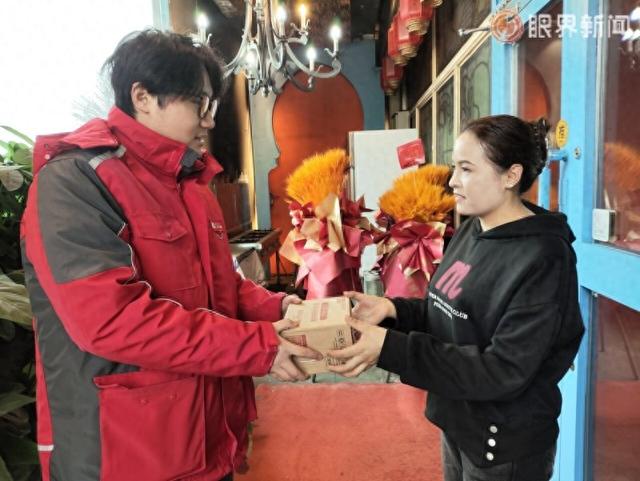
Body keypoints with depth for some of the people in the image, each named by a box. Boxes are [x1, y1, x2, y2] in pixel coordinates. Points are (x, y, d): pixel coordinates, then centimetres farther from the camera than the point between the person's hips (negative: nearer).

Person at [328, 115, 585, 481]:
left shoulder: (541, 260, -24)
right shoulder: (471, 230, 0)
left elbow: (503, 372, -28)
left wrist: (389, 348, -32)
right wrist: (393, 310, -12)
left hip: (505, 446, -7)